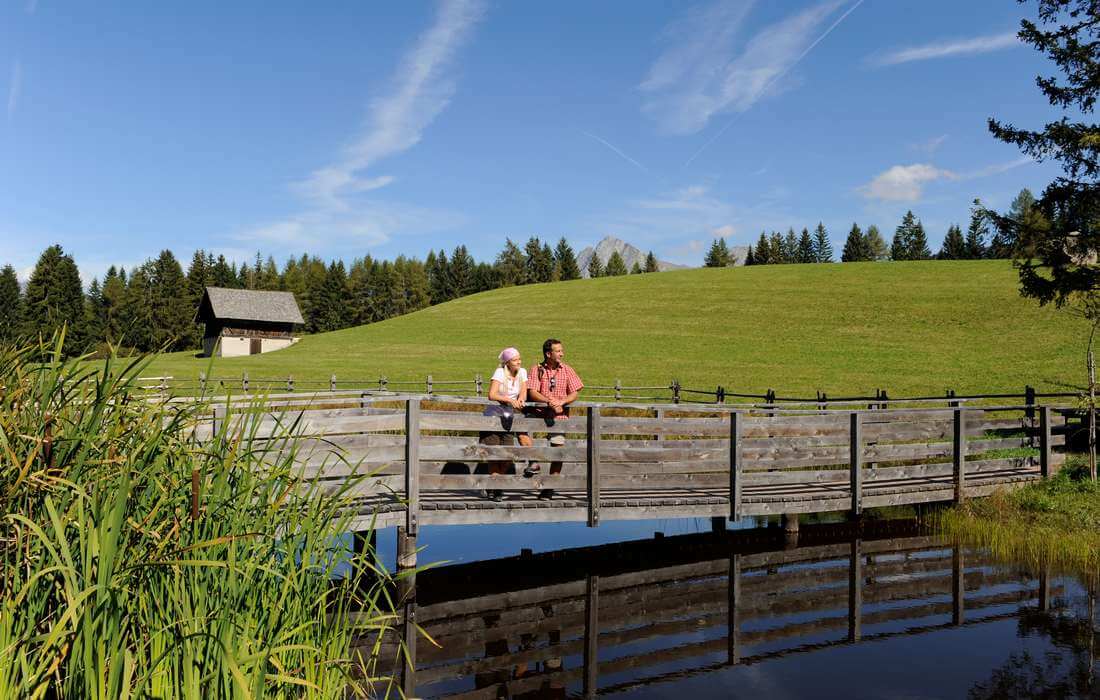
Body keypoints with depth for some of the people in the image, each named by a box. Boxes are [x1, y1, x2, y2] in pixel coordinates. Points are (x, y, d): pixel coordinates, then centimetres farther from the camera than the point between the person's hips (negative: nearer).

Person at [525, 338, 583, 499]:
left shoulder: (567, 370, 5)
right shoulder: (537, 369, 0)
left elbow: (574, 394, 1)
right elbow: (532, 393, -10)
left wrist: (561, 402, -19)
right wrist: (549, 401, -27)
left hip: (559, 415, 1)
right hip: (539, 413, -1)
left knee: (558, 449, -2)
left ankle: (549, 489, 9)